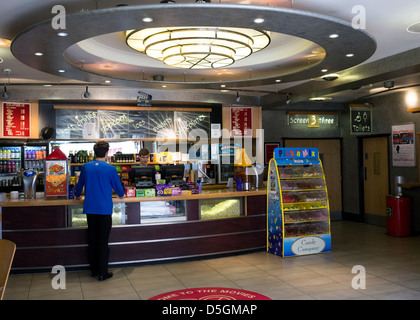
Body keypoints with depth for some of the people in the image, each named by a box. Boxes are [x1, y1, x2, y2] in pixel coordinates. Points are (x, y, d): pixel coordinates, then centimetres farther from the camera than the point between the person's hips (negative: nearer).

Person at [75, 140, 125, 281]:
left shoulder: (86, 167, 2)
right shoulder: (110, 169, -9)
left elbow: (80, 184, 14)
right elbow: (118, 187, 2)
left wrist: (77, 195, 36)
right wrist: (121, 195, 25)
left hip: (90, 208, 4)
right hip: (105, 209, -4)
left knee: (92, 239, 14)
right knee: (103, 241, 3)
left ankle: (94, 270, 25)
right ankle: (102, 273, 7)